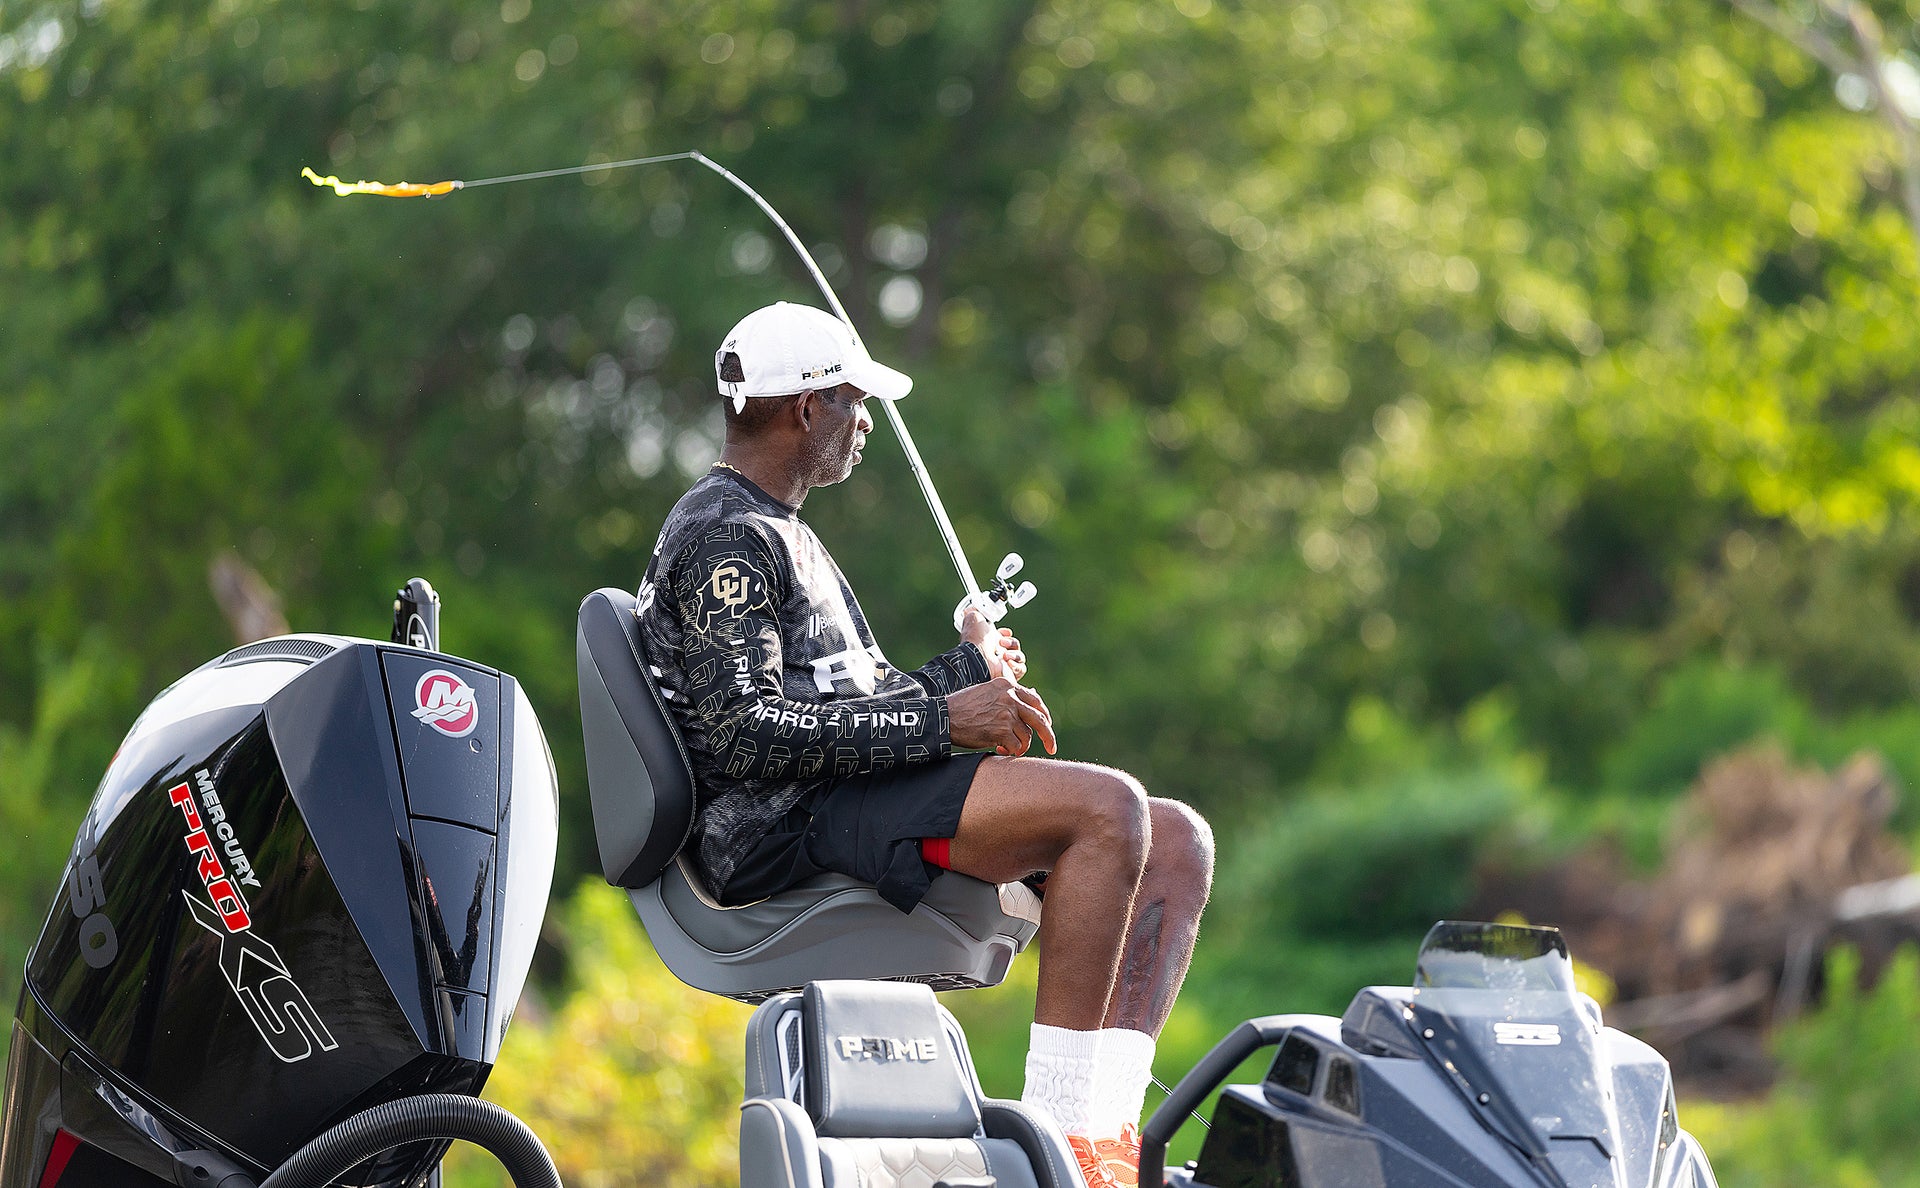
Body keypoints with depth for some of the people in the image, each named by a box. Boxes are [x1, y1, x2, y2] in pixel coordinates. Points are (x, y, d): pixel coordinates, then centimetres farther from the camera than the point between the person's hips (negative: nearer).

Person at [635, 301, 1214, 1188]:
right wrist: (941, 720, -18)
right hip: (787, 829, -11)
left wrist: (965, 674, 14)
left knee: (1177, 841, 2)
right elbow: (745, 732, -20)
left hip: (846, 806, 11)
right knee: (1108, 808, -27)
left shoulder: (777, 534, 27)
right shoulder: (726, 536, -7)